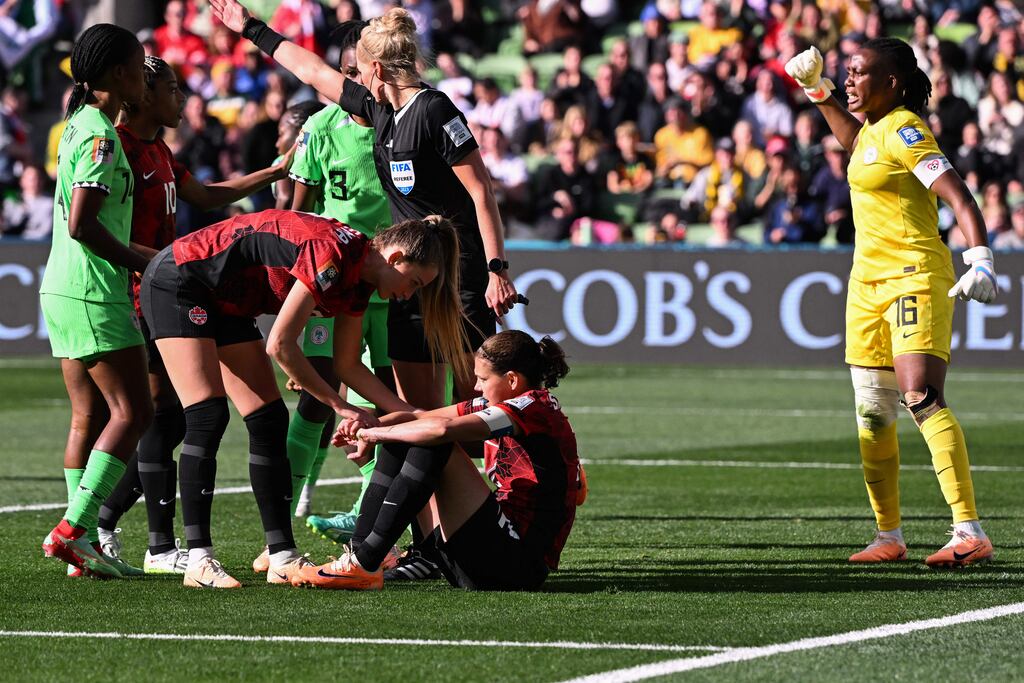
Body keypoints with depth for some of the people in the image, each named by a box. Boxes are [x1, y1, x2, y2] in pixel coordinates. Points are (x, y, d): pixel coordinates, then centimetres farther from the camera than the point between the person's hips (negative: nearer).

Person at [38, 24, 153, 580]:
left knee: (90, 418, 9)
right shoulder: (100, 137, -15)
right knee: (132, 411, -8)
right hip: (93, 294, -10)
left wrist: (139, 258, 18)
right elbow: (82, 225, -21)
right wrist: (140, 262, -11)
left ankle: (81, 542, 7)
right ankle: (73, 529, -14)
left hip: (65, 290, 10)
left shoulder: (83, 127, 15)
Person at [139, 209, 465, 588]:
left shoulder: (357, 279, 1)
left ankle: (283, 558, 2)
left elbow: (349, 365, 10)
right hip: (176, 283, -10)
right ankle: (199, 560, -18)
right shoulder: (332, 255, -28)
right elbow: (280, 345, -25)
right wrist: (338, 404, -16)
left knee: (269, 421, 2)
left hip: (224, 304, 10)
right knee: (208, 416, -18)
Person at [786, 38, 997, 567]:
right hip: (869, 280, 9)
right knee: (872, 412, 8)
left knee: (921, 397, -22)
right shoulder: (874, 129, 14)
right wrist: (818, 93, 35)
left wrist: (980, 259, -34)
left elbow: (958, 195, -21)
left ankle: (970, 532, -27)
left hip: (914, 277, -9)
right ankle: (888, 537, 16)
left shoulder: (904, 130, -12)